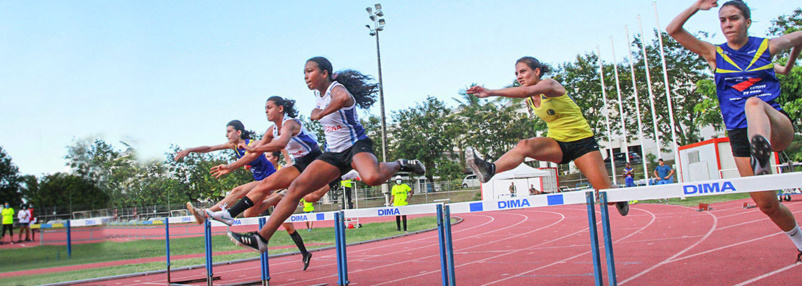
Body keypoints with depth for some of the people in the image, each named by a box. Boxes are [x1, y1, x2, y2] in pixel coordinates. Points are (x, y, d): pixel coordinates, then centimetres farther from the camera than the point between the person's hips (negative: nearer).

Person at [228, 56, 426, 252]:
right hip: (334, 153, 8)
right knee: (296, 187, -6)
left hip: (356, 145, -7)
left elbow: (344, 98, -44)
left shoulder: (336, 88, -16)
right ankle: (262, 237, -6)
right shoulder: (318, 94, 9)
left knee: (372, 178, -40)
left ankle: (399, 165, -5)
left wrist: (320, 114, -33)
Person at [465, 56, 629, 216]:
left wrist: (491, 92, -49)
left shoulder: (549, 84, -19)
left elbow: (526, 91, -39)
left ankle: (621, 201, 28)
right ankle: (490, 169, -50)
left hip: (582, 142, -5)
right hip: (557, 144, 5)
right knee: (524, 145, -27)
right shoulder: (529, 100, 3)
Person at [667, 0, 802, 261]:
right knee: (767, 204, 2)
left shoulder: (767, 46, 8)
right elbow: (673, 30, -1)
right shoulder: (714, 54, 8)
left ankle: (762, 154, -65)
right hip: (740, 135, 2)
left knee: (753, 103, -37)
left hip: (778, 127, -2)